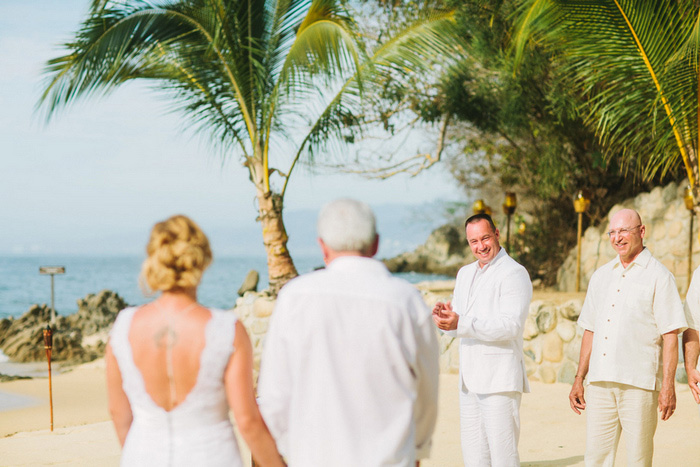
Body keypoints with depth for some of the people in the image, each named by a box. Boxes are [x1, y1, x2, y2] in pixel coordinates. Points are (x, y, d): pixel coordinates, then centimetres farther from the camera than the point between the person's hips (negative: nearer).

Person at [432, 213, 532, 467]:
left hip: (500, 379, -8)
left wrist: (461, 323, -28)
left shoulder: (514, 273, -9)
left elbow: (511, 326, -21)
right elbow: (456, 326, 20)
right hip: (469, 379, 8)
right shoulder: (465, 273, 17)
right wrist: (443, 316, -5)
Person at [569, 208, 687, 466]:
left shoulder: (658, 276, -2)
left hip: (639, 383, -5)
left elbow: (670, 335, -6)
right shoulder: (601, 276, 16)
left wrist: (668, 385, -13)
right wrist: (579, 379, 15)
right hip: (600, 381, 5)